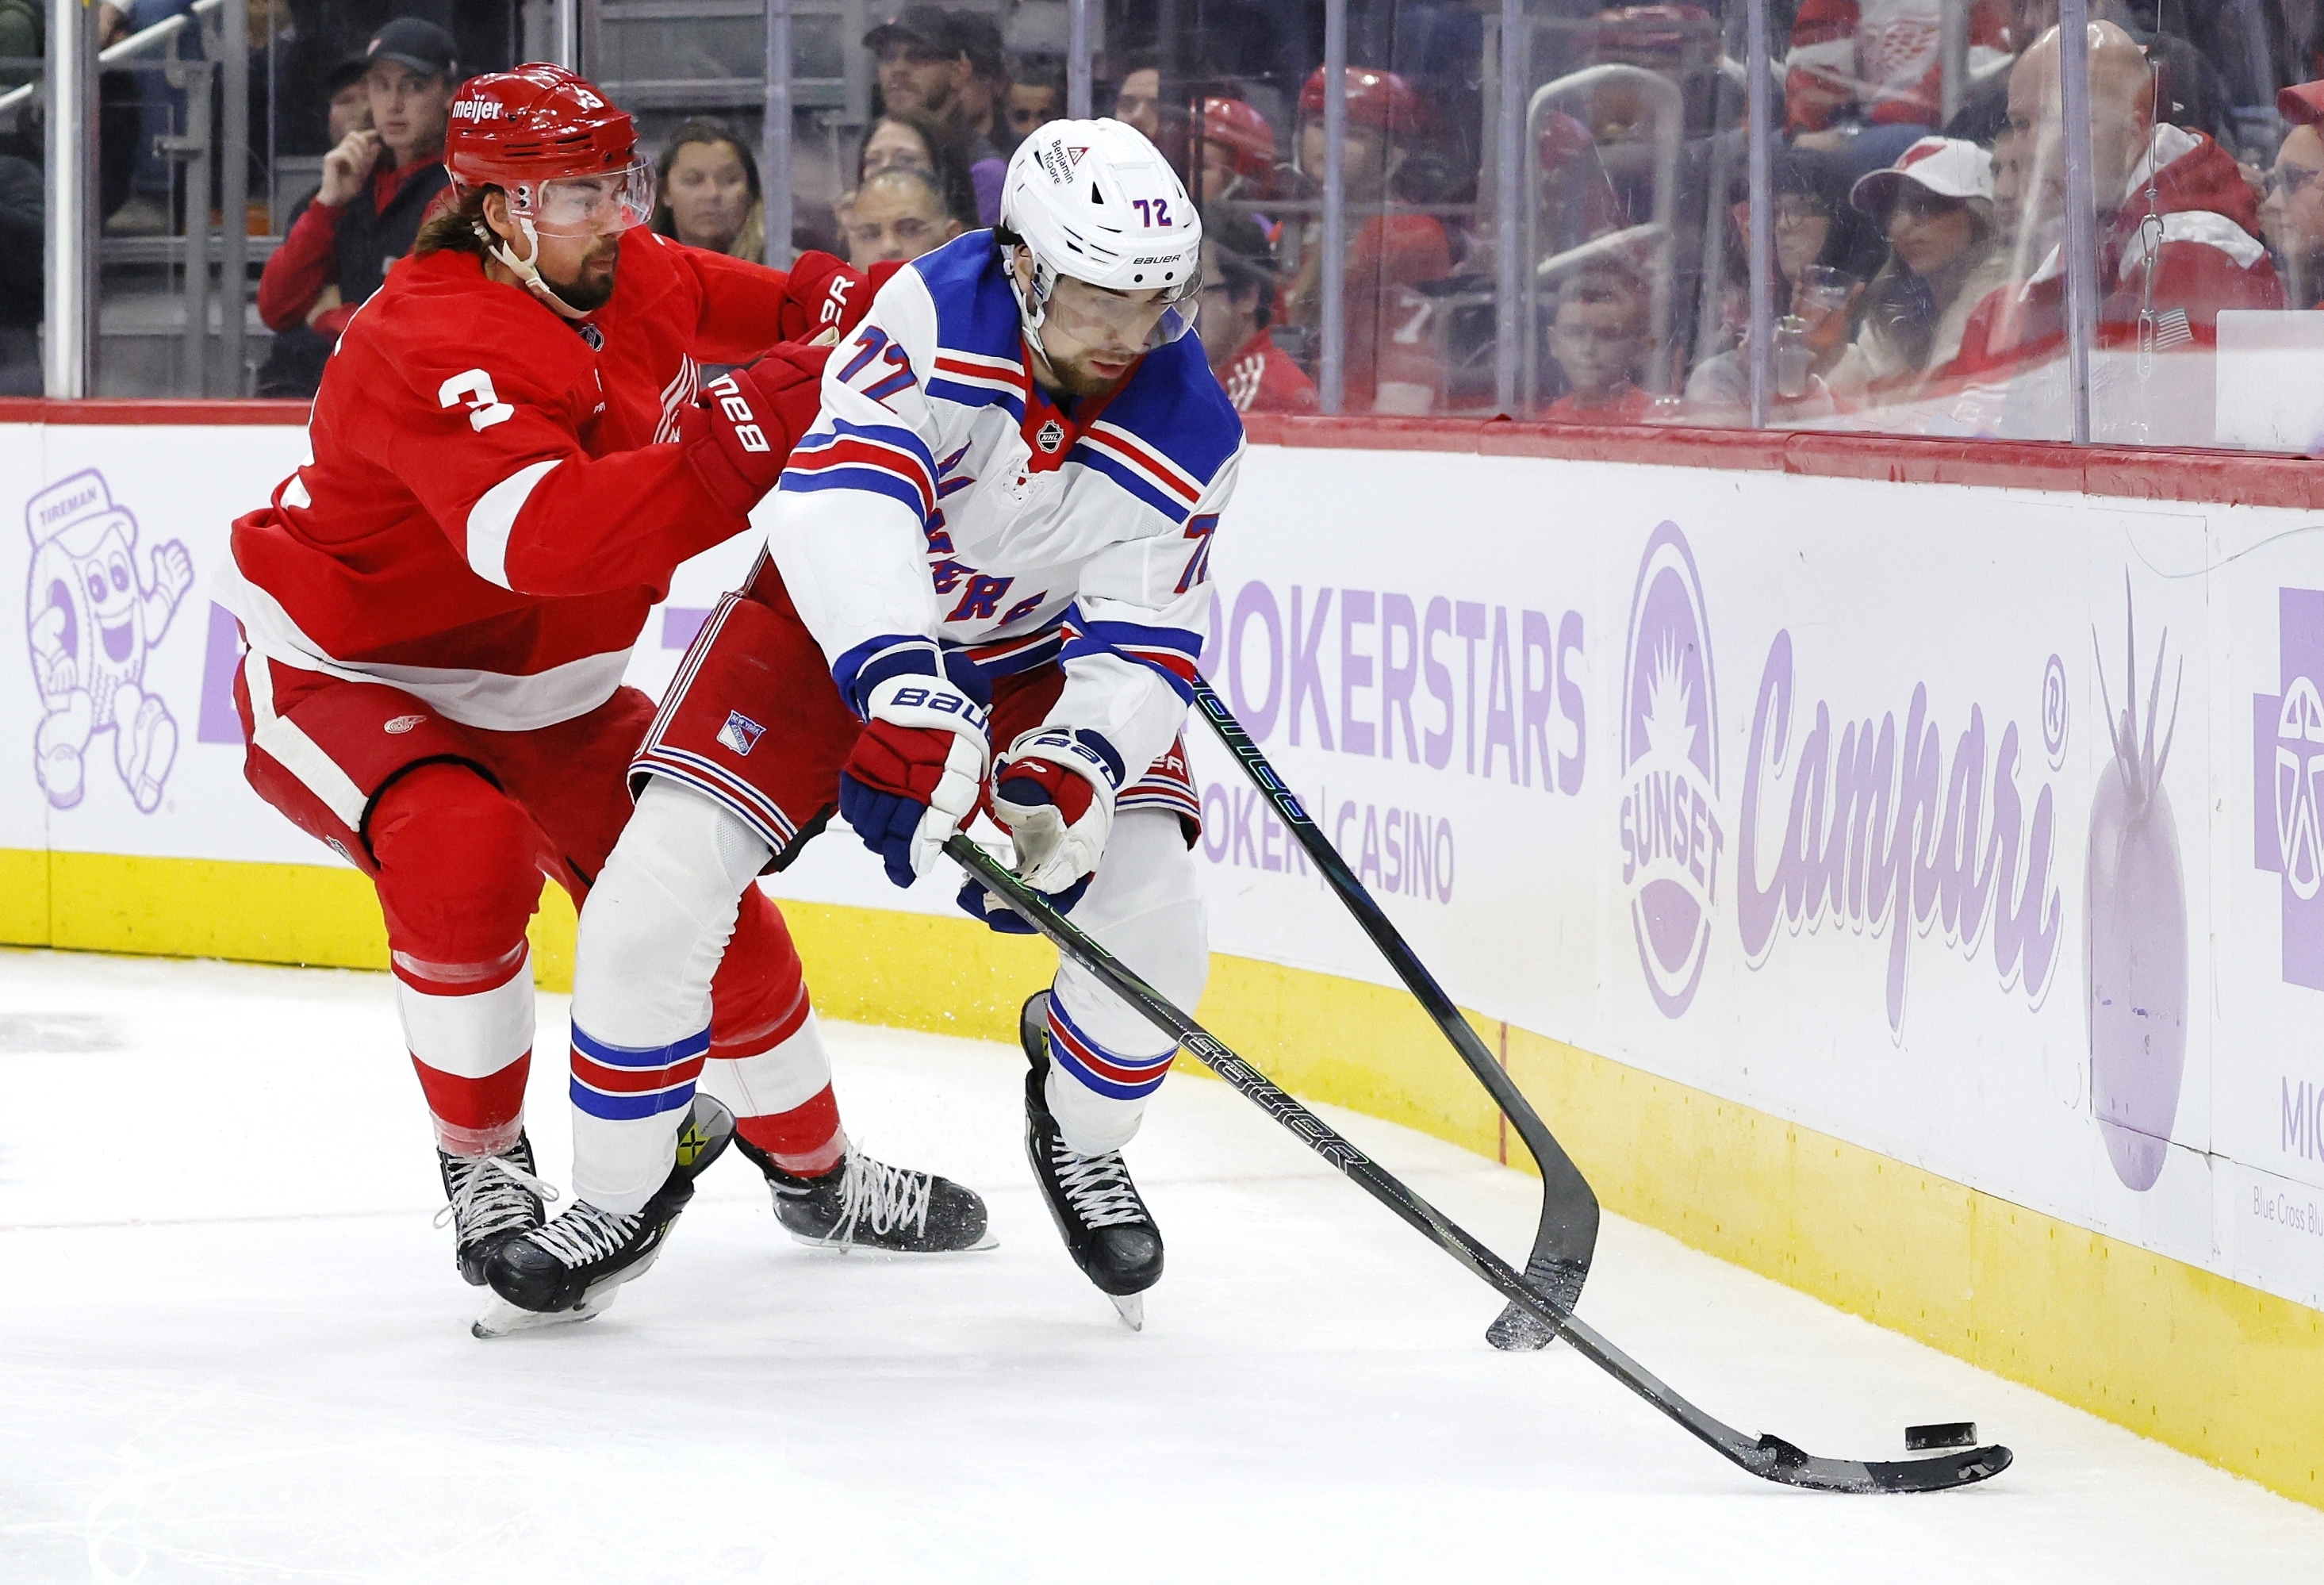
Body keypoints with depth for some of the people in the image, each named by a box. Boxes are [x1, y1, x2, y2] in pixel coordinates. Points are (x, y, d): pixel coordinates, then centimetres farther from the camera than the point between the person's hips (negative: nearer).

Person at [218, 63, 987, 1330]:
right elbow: (548, 536, -49)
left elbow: (782, 311, 11)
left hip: (535, 688, 8)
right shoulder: (437, 350, -34)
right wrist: (746, 432, -53)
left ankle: (812, 1168, 31)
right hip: (341, 672, -8)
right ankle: (484, 1174, -14)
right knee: (464, 851, -34)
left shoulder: (634, 279, -8)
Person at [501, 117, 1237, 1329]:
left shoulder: (1189, 436, -21)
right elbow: (849, 491, -43)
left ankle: (1081, 1137, 15)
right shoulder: (943, 312, -30)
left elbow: (1142, 646, -19)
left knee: (1149, 914, -18)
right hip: (841, 613, -2)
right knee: (658, 889, -18)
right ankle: (617, 1195, 3)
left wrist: (1069, 775, -40)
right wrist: (909, 698, -56)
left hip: (1041, 650, 2)